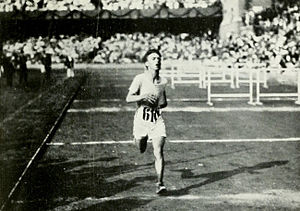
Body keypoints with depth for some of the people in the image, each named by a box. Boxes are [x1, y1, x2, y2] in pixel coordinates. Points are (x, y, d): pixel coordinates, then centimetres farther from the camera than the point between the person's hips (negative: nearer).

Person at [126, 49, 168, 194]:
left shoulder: (163, 82, 2)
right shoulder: (140, 79, -10)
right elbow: (128, 99, -17)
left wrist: (163, 104, -2)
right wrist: (143, 96, -33)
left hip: (157, 119, 1)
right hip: (142, 118, -1)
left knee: (158, 151, -13)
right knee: (141, 150, 18)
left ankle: (160, 183, -8)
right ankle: (138, 138, 56)